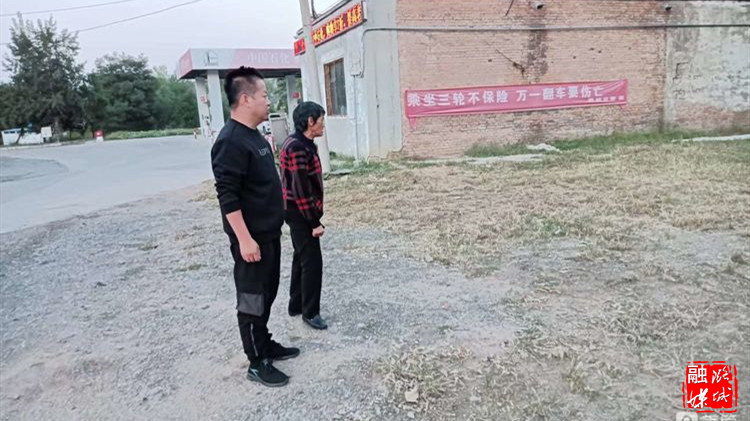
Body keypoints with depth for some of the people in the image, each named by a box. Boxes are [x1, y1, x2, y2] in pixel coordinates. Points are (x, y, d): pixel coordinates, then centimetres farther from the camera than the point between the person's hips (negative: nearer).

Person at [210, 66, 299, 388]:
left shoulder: (254, 135, 11)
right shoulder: (231, 142, -20)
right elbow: (227, 196, -24)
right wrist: (244, 239, -24)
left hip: (269, 233, 10)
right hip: (252, 239, -10)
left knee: (267, 293, 20)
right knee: (252, 299, 3)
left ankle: (265, 344, 35)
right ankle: (257, 363, 16)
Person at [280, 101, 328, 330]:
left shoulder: (301, 144, 11)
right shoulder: (297, 148, -22)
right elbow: (301, 189, -24)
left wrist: (313, 217, 19)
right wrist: (315, 222, -20)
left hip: (299, 213, 11)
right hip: (301, 214, -11)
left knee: (302, 258, 18)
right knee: (312, 262, -3)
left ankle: (296, 305, 29)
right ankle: (310, 312, 9)